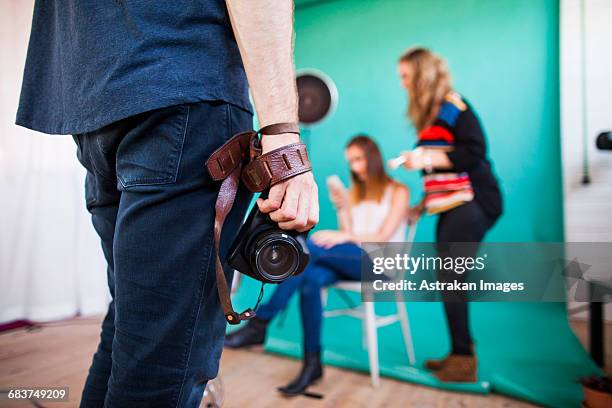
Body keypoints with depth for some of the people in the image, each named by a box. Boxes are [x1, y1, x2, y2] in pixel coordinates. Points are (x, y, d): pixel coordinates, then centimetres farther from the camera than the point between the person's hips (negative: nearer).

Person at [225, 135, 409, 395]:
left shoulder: (397, 191, 7)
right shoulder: (354, 193, 22)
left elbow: (384, 236, -7)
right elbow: (348, 235, 11)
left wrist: (344, 237, -21)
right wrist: (342, 208, -4)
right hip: (352, 262, 5)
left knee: (312, 245, -30)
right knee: (310, 277, -31)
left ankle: (260, 323, -31)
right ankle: (312, 363, -26)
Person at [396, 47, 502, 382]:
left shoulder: (454, 106, -7)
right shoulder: (431, 114, 19)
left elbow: (475, 152, -17)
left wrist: (427, 159, -20)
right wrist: (423, 205, 20)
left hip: (469, 205, -9)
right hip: (451, 208, 9)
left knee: (449, 281, -10)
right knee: (448, 281, 7)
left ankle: (463, 358, 1)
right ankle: (461, 353, 16)